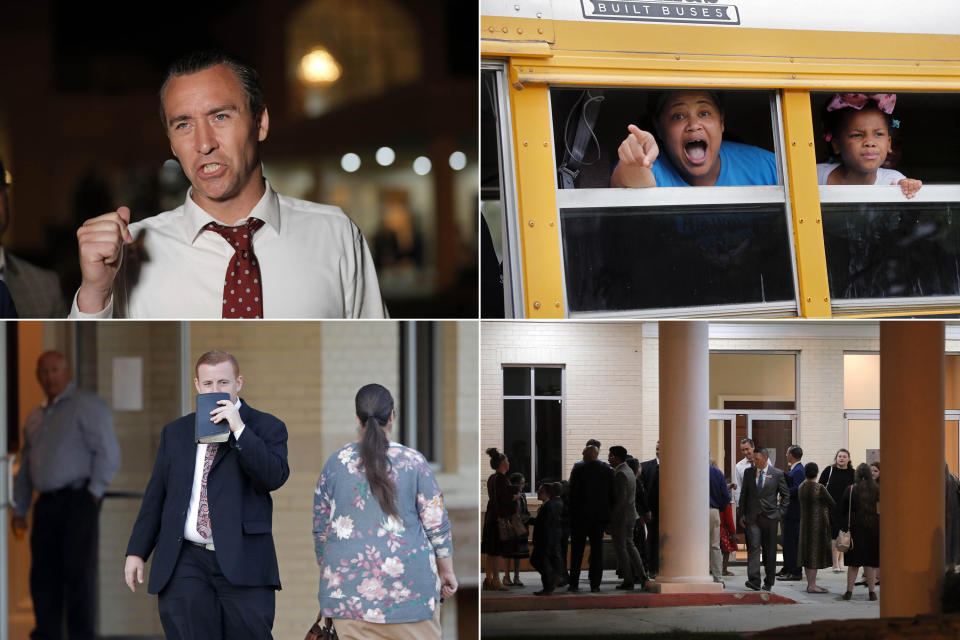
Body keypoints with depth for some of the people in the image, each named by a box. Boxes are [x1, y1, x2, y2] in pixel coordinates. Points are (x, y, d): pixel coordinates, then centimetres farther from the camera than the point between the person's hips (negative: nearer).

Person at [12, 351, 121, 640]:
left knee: (78, 573, -7)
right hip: (47, 504, 7)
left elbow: (108, 453, -8)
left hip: (78, 500, -7)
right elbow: (25, 466, 25)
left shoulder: (87, 405, -2)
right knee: (43, 575, 5)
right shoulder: (35, 417, 21)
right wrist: (19, 510, 19)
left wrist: (93, 493, -12)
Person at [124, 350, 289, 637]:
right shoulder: (175, 432, 17)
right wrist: (137, 551, 12)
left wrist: (238, 429, -15)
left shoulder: (267, 428, 6)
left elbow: (275, 478, -11)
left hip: (243, 563, -2)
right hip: (184, 565, 2)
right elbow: (156, 495, 18)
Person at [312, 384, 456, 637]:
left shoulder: (335, 463, 3)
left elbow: (320, 530, 9)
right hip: (407, 581, -2)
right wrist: (447, 571, 10)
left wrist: (327, 576, 21)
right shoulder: (413, 462, -3)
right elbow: (437, 524, -1)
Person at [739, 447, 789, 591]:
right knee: (753, 547, -12)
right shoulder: (748, 472, 7)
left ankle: (769, 582, 13)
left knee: (770, 551, 4)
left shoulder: (777, 474, 0)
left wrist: (780, 512, -1)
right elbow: (743, 494, 13)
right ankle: (754, 580, -19)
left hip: (770, 516, -1)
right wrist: (743, 513, 7)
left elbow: (785, 494, 6)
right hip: (752, 517, 1)